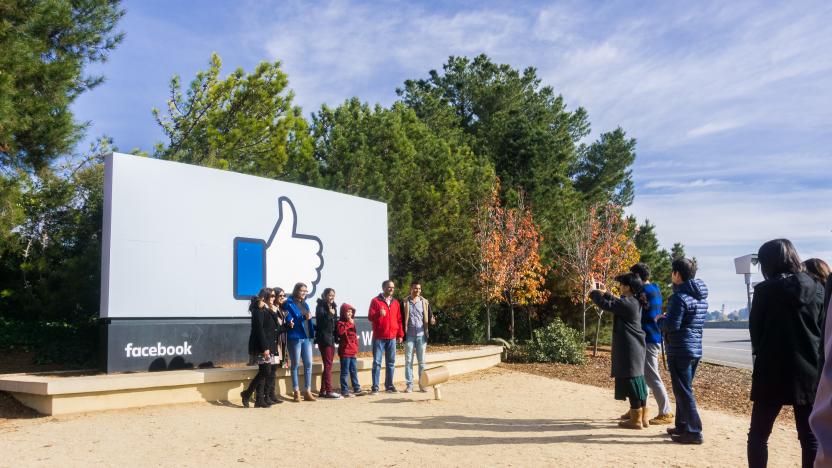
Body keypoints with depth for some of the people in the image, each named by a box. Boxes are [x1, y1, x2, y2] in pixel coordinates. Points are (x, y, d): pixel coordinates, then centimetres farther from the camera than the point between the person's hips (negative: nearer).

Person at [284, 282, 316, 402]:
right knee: (295, 365, 2)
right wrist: (304, 318, -23)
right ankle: (296, 392, 9)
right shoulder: (289, 304, -3)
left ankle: (307, 391, 10)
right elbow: (290, 321, -11)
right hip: (295, 337, -6)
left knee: (308, 364, 4)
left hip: (307, 337, 6)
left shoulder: (305, 304, 16)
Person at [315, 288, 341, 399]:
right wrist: (329, 314, -23)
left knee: (328, 365, 9)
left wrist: (336, 337, 11)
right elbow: (321, 322, -16)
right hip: (324, 338, -8)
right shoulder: (320, 306, -7)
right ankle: (329, 391, -6)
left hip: (331, 338, 8)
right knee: (328, 365, -8)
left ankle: (323, 391, 15)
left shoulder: (333, 306, 14)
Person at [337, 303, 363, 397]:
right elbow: (340, 331, -30)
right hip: (345, 351, -8)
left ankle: (356, 389, 19)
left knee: (354, 371, 13)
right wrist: (349, 323, -23)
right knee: (345, 372, -4)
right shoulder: (341, 322, -7)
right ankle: (344, 391, 1)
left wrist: (356, 348, 20)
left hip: (352, 351, 8)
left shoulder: (352, 323, 18)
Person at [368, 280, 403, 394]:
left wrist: (400, 334, 8)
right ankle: (375, 387, 1)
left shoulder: (395, 303, 13)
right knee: (377, 362, -2)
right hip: (379, 337, -4)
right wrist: (379, 314, -25)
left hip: (392, 337, 4)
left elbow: (399, 319, 14)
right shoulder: (375, 301, 1)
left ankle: (389, 385, 17)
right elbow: (370, 317, -5)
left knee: (391, 362, 8)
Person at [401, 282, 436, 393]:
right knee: (408, 361, 1)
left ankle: (422, 384, 11)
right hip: (409, 336, -1)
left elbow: (430, 316, 8)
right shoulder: (404, 302, 3)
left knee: (421, 361, 5)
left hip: (421, 335, 1)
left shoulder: (425, 302, 7)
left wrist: (432, 320, -15)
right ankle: (409, 385, 6)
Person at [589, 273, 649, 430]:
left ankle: (636, 420, 3)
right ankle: (643, 417, 20)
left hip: (629, 348, -10)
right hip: (635, 347, 10)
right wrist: (605, 293, 25)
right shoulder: (635, 301, 11)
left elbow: (606, 305, -17)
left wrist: (594, 293, -1)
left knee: (632, 382, -3)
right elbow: (616, 303, 28)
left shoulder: (628, 303, -19)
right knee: (638, 381, 14)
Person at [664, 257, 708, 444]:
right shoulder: (701, 297, 11)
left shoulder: (680, 297, -17)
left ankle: (694, 432, -1)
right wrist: (668, 320, 18)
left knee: (683, 391, -3)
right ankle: (682, 426, 26)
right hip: (695, 348, 9)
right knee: (684, 389, 18)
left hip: (680, 350, -9)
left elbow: (672, 325, -21)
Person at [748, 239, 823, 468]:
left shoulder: (765, 290, -9)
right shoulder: (817, 288, 3)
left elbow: (755, 330, -2)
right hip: (810, 371, 4)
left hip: (772, 372, -4)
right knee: (810, 437, 10)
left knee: (758, 435, 8)